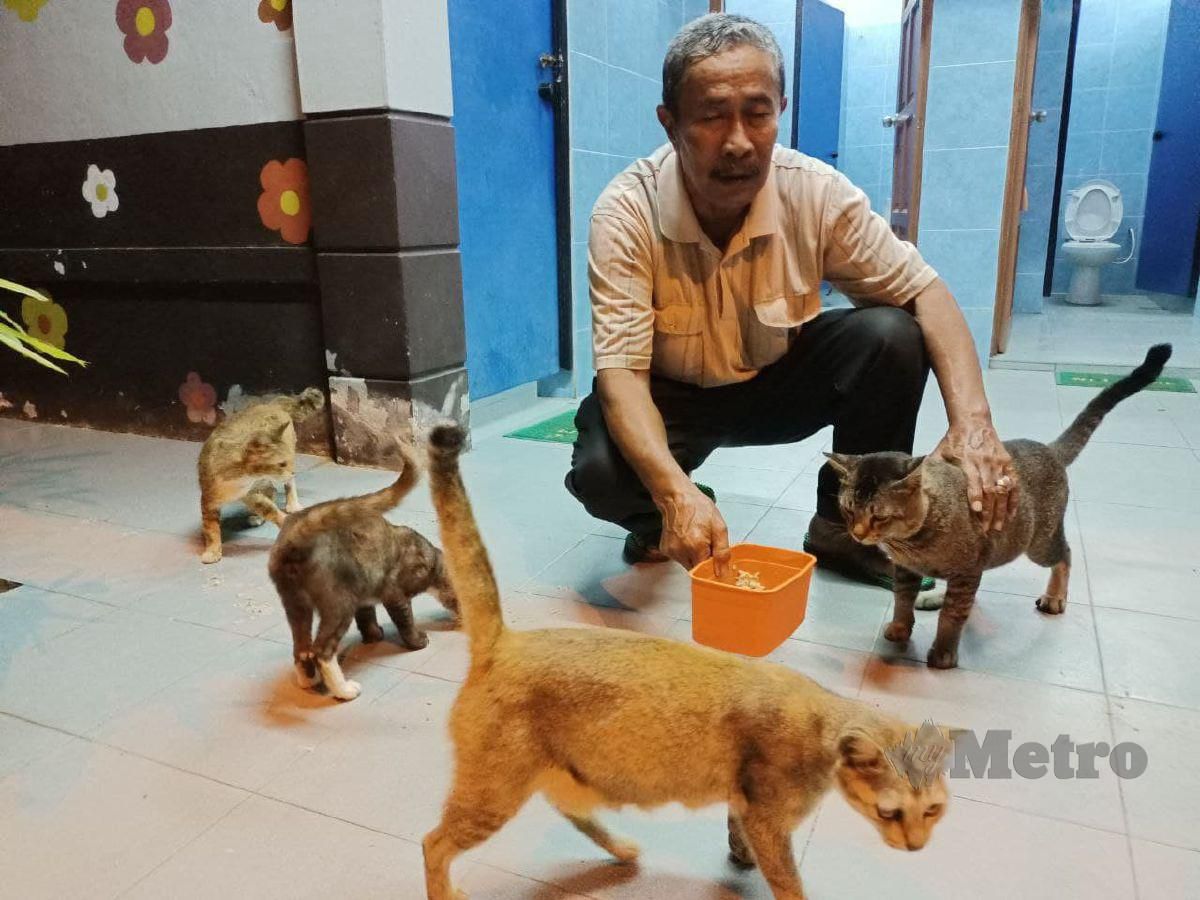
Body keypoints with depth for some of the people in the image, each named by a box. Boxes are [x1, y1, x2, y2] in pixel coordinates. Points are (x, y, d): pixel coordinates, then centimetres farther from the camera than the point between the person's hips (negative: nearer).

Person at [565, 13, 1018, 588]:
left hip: (780, 382, 3)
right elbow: (621, 371, -32)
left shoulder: (817, 193, -19)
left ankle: (843, 526, -2)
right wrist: (677, 495, -49)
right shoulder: (626, 213, -26)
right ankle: (659, 520, 7)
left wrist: (972, 420, -32)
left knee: (891, 335, -22)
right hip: (671, 396, -2)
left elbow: (924, 293, -14)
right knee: (600, 471, -33)